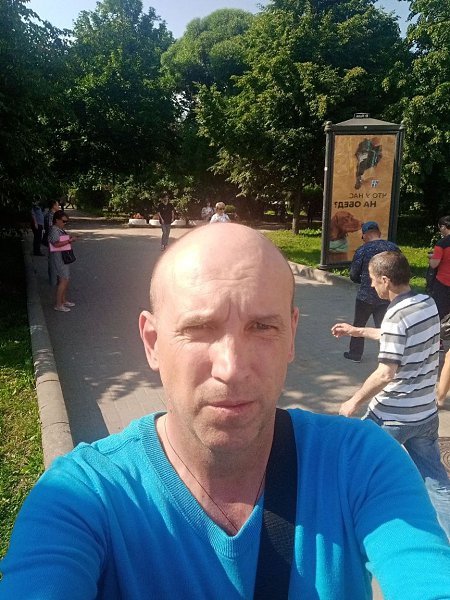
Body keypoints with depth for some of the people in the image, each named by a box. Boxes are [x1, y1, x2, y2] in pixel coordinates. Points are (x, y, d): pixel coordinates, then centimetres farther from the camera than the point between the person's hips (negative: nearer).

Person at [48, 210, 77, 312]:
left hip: (64, 257, 10)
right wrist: (69, 241, -23)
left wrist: (70, 238, 8)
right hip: (58, 257, -10)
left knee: (66, 280, 16)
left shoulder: (61, 229, 15)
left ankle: (63, 300, 28)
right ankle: (58, 305, -6)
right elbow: (56, 244, -27)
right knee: (63, 280, -11)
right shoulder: (54, 230, -16)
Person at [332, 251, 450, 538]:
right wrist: (358, 331, 23)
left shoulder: (397, 315, -23)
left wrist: (354, 401, -12)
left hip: (393, 416, -7)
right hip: (426, 412, 7)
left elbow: (386, 374, -25)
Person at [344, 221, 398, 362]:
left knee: (358, 325, 15)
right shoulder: (393, 247, -2)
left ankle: (355, 354, 26)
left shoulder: (362, 250, -12)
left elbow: (353, 275, -5)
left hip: (366, 296, -3)